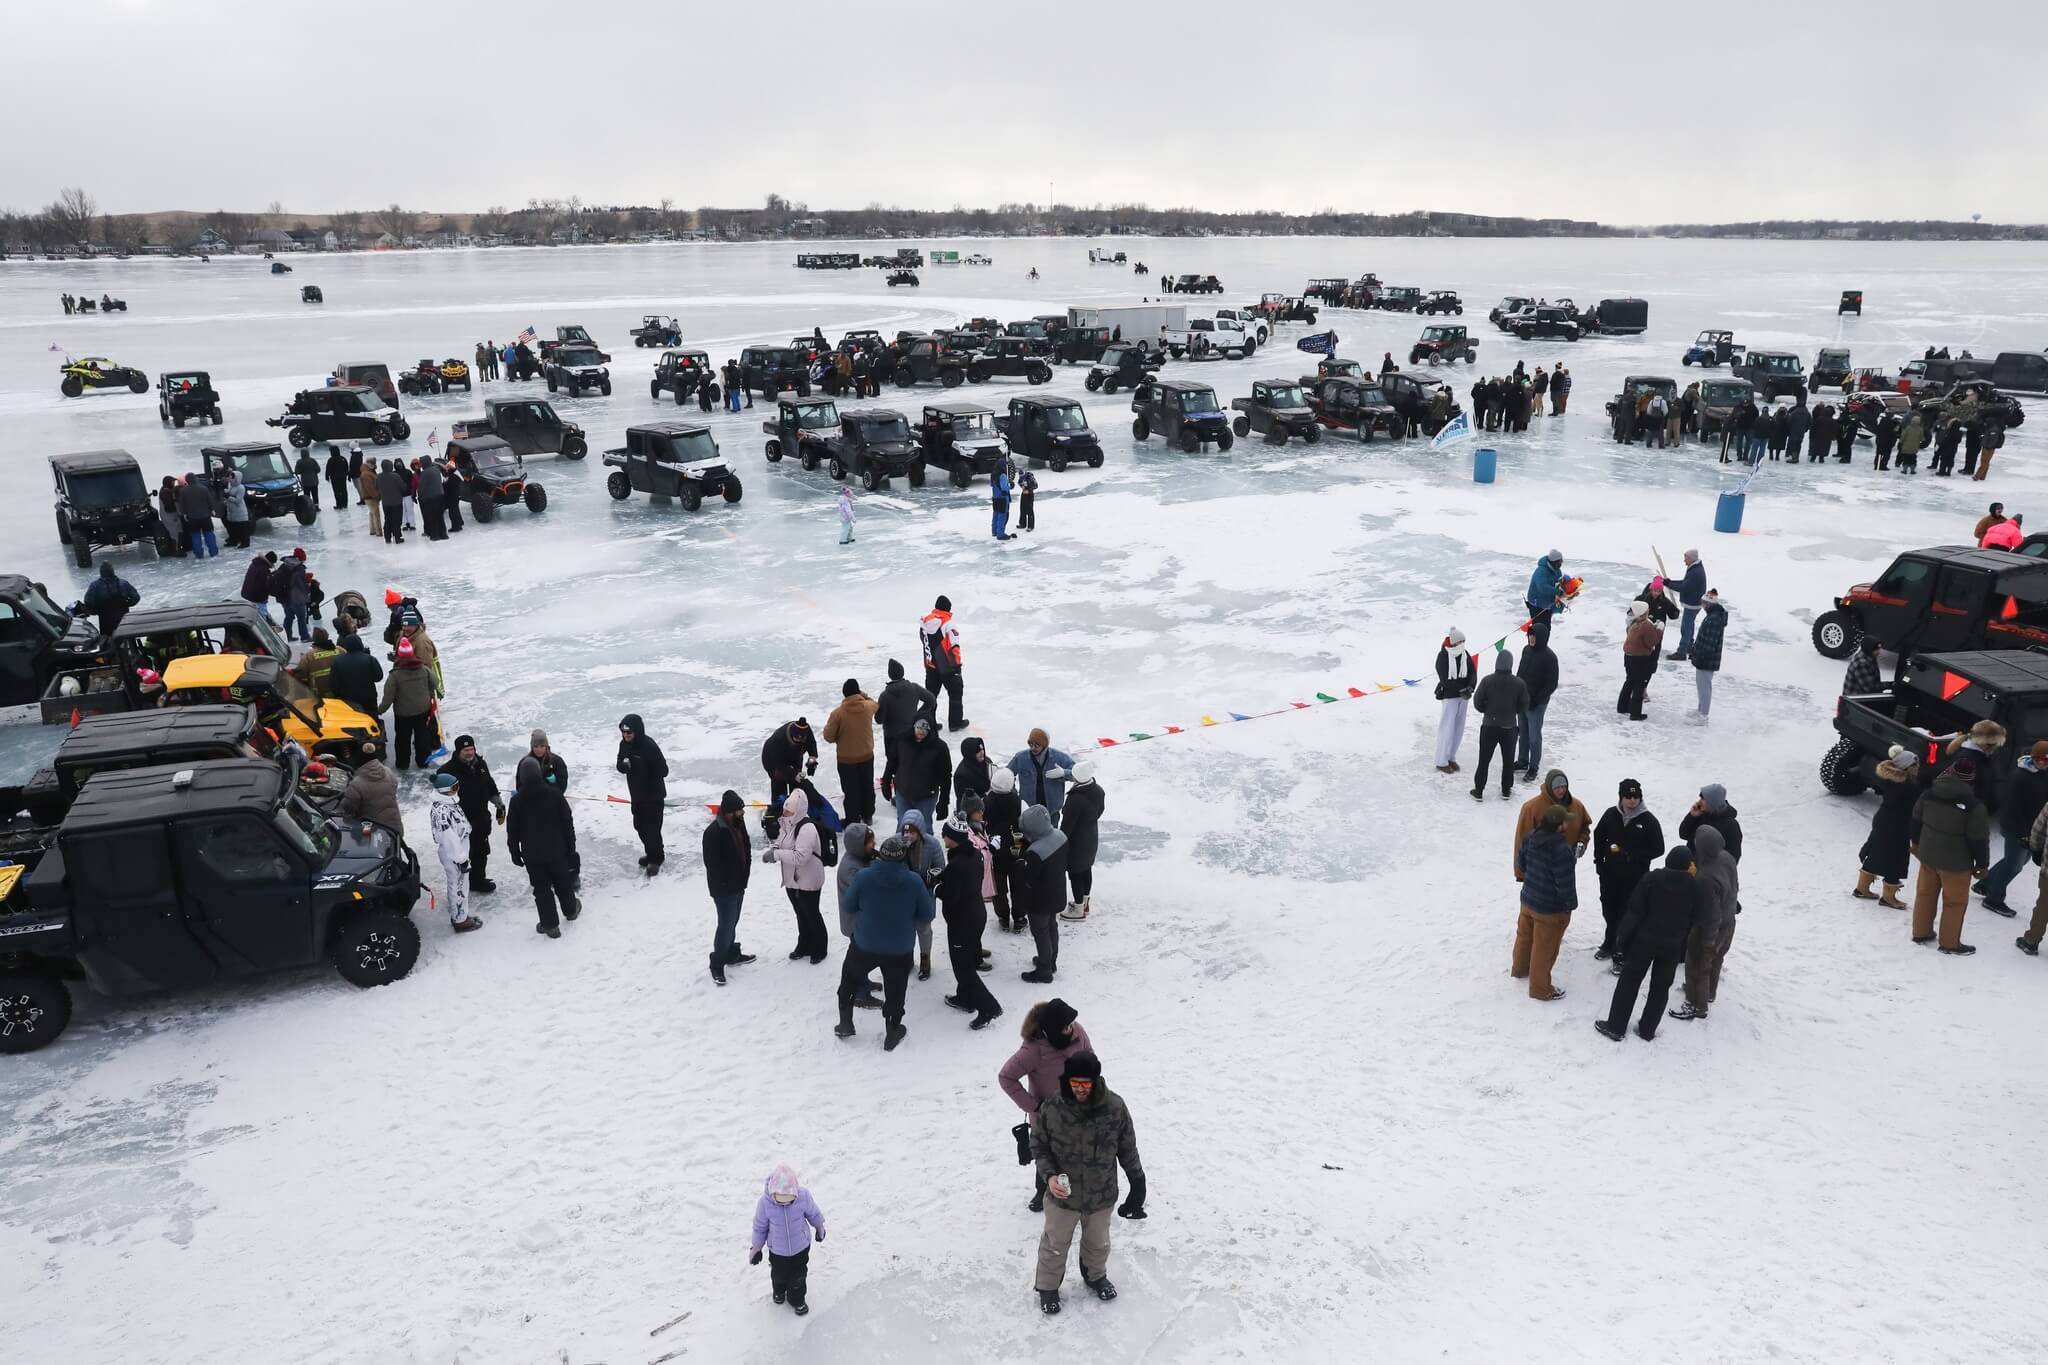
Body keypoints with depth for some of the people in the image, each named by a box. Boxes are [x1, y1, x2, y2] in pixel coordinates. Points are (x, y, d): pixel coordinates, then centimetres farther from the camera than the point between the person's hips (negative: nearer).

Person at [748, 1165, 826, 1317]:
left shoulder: (803, 1196, -31)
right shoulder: (764, 1202, -32)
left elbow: (813, 1213, -8)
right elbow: (760, 1227, -13)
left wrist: (820, 1228, 10)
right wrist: (756, 1248, 0)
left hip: (800, 1247, 0)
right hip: (777, 1250, 0)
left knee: (798, 1276, 19)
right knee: (779, 1274, 27)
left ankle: (797, 1299, 49)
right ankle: (779, 1291, 61)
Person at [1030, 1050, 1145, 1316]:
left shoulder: (1115, 1107, -20)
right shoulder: (1051, 1108, -23)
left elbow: (1127, 1148, -5)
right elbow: (1039, 1146, -7)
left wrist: (1137, 1181, 4)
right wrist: (1049, 1175, -22)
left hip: (1102, 1194, 1)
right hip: (1062, 1194, -1)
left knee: (1097, 1242, 25)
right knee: (1055, 1243, 19)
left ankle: (1095, 1276, 54)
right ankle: (1047, 1287, 44)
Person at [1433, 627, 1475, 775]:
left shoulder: (1465, 655, 4)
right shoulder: (1443, 656, -13)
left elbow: (1473, 673, 1)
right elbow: (1445, 680, -17)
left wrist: (1470, 687, -17)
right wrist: (1462, 690, -21)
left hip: (1464, 696, 6)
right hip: (1449, 696, -6)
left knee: (1459, 729, 11)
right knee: (1447, 729, -3)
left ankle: (1451, 757, 24)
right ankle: (1441, 761, 5)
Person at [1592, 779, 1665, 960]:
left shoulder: (1649, 821, -13)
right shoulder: (1611, 814, -4)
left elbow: (1658, 849, -10)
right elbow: (1599, 836, 11)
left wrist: (1630, 855, -19)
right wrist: (1599, 861, 6)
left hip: (1635, 877, -4)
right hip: (1610, 874, 4)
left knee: (1628, 913, -1)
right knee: (1609, 910, 17)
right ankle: (1610, 944, 37)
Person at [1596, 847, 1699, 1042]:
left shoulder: (1651, 879, -13)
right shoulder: (1693, 887, -6)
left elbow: (1634, 912, -12)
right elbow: (1692, 922, 2)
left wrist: (1622, 938, -5)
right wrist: (1683, 950, 12)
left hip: (1644, 940, -2)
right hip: (1672, 946, 2)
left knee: (1629, 982, 7)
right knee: (1660, 987, 14)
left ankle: (1616, 1027, 10)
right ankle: (1647, 1030, 20)